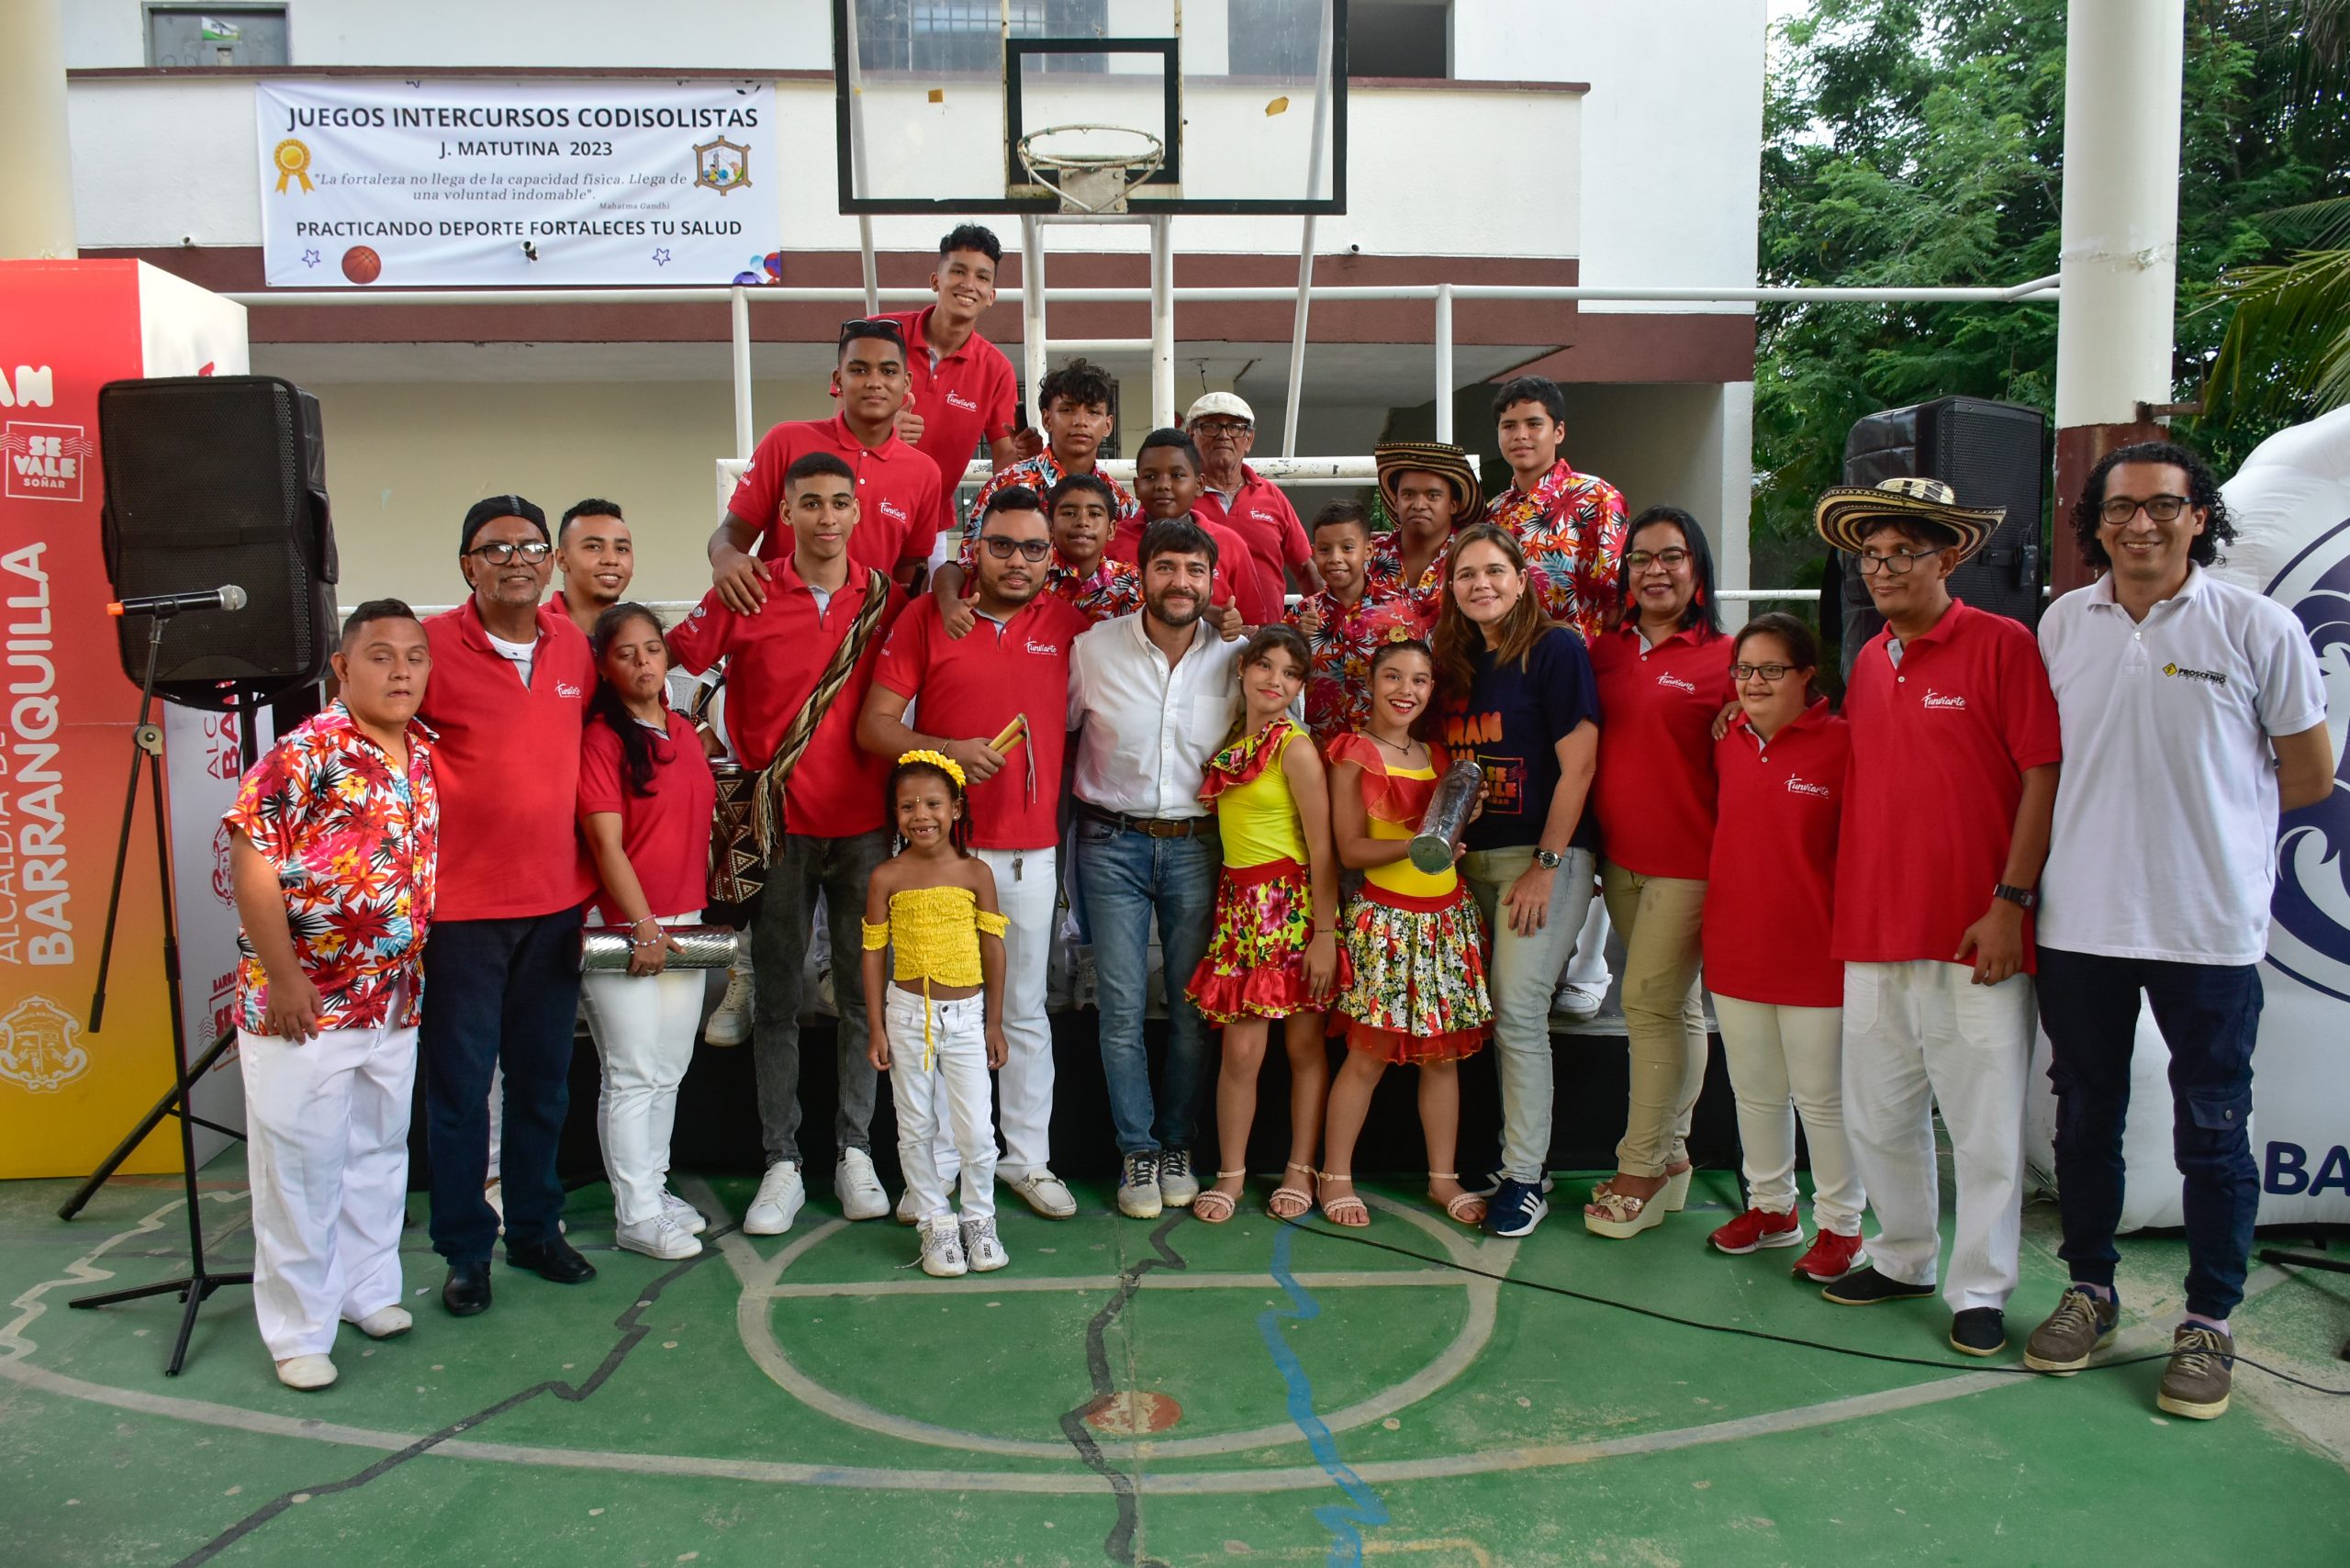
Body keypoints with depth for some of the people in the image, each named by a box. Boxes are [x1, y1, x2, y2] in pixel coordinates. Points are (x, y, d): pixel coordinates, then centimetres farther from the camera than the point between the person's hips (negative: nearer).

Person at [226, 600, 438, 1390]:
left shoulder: (426, 754, 6)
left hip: (394, 1000, 7)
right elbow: (251, 863, -17)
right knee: (301, 1164, 4)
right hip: (305, 1002, -7)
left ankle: (368, 1288, 35)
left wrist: (414, 969, 13)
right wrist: (283, 979, -18)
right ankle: (298, 1331, 16)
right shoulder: (306, 753, -15)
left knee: (380, 1152, 18)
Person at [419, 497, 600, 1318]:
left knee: (543, 1080, 14)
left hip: (556, 898, 4)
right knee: (459, 1082, 5)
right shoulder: (432, 645, -10)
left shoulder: (574, 644, 5)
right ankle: (466, 1249, 19)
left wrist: (594, 879, 13)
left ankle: (536, 1228, 29)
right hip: (461, 904, -4)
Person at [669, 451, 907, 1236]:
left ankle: (855, 1150, 19)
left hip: (865, 820, 1)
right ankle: (783, 1162, 13)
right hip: (780, 821, -1)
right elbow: (670, 660, 2)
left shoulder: (886, 599, 4)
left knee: (864, 988, 7)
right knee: (777, 996, 5)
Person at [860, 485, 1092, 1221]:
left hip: (1029, 850, 1)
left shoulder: (1068, 626, 4)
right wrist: (946, 751, -17)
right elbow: (873, 724, -3)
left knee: (1025, 1010, 10)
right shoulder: (926, 616, -1)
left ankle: (1029, 1158, 22)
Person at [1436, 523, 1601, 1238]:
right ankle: (1519, 1150, 18)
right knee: (1501, 1014, 8)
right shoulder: (1457, 662, 11)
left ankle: (1525, 1177, 0)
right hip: (1474, 858, 6)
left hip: (1545, 855, -6)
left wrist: (1546, 865, -14)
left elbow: (1578, 766, -12)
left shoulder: (1556, 649, -9)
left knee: (1518, 1010, -9)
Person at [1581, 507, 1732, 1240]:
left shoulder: (1723, 658, -6)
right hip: (1619, 855, 5)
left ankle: (1641, 1169, 5)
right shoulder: (1606, 650, 9)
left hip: (1686, 859, -5)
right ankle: (1671, 1155, 22)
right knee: (1674, 1006, 14)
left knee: (1652, 1001, -5)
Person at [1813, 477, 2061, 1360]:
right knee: (1877, 1112, 14)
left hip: (1975, 931, -6)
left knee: (1985, 1120, 4)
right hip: (1875, 929, 6)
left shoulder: (2003, 644, -5)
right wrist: (1848, 905, 10)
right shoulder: (1867, 663, 12)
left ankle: (1980, 1288, 19)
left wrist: (2010, 901, -12)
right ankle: (1904, 1258, 32)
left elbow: (2044, 776, -8)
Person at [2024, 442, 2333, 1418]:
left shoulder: (2257, 628, -5)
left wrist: (2198, 816, 5)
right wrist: (2113, 822, 5)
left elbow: (2310, 777, 2)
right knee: (2085, 1116, 14)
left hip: (2209, 924, -3)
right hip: (2080, 921, 3)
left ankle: (2209, 1322, 23)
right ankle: (2090, 1290, 31)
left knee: (2212, 1132, 7)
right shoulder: (2062, 624, 4)